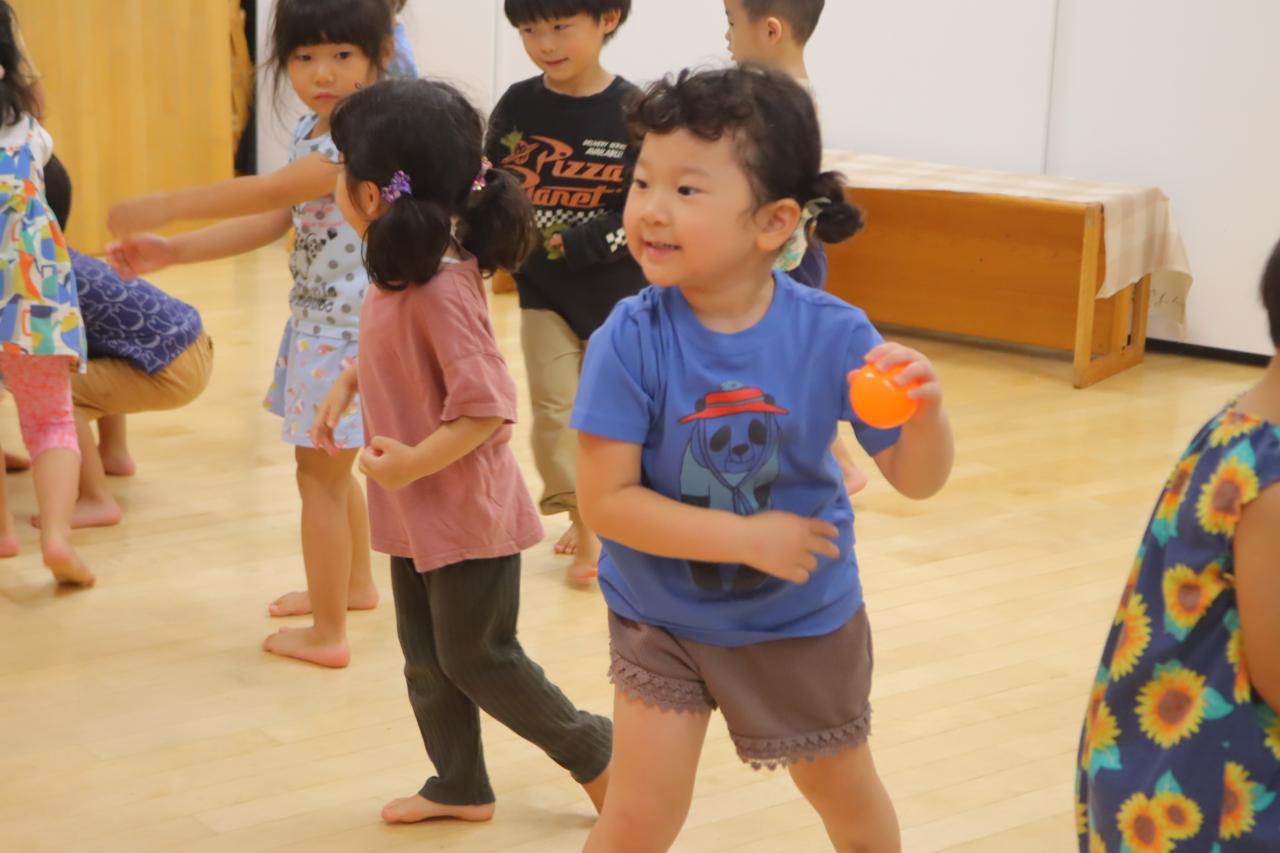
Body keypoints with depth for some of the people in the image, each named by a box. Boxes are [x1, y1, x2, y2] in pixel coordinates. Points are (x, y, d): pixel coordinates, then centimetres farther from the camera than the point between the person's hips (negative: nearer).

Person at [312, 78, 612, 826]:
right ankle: (461, 785, 33)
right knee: (427, 659, 18)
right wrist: (347, 386, 6)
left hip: (467, 513, -9)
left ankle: (595, 751, 25)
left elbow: (488, 407, -28)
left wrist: (411, 464, -26)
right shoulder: (404, 275, 0)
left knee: (477, 659, 6)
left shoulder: (441, 291, -28)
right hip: (418, 513, 9)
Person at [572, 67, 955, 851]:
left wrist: (926, 410, -34)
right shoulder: (632, 340, -24)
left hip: (803, 617, 2)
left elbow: (916, 479, -12)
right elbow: (606, 501, -23)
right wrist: (749, 538, -27)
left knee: (845, 789, 23)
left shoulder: (832, 335, -20)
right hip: (663, 614, -2)